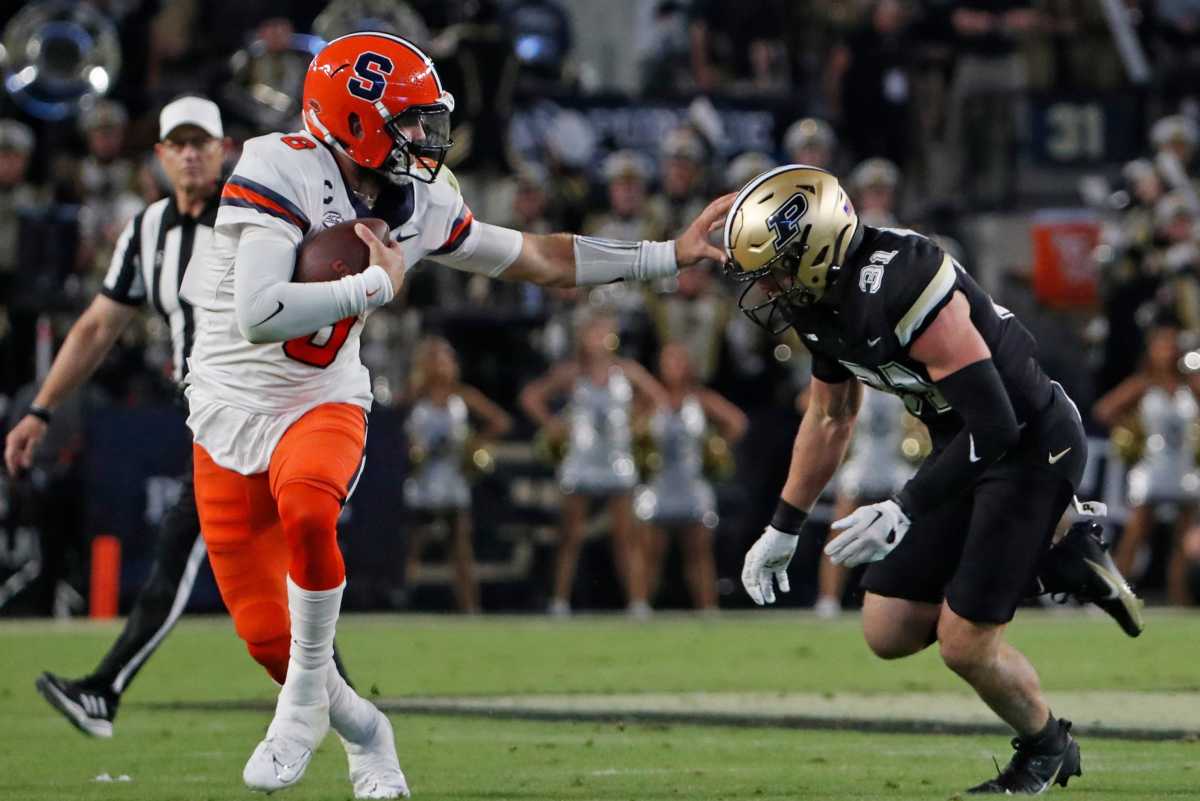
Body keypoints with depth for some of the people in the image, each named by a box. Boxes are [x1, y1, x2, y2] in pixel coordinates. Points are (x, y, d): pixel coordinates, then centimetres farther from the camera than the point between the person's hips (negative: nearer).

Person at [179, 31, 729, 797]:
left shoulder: (419, 205, -1)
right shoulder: (279, 173, -20)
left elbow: (541, 259, 13)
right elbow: (258, 317, -31)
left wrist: (672, 255, 14)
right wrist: (377, 285, -22)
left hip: (323, 405, 2)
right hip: (232, 411, -2)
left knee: (306, 510, -34)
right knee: (267, 637, -3)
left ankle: (308, 694, -12)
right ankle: (364, 733, 28)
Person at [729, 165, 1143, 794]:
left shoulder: (900, 288, -31)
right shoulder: (823, 303, -3)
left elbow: (994, 425, -29)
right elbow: (829, 418, 16)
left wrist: (904, 511, -29)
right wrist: (784, 528, 17)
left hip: (1030, 443, -9)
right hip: (963, 447, 9)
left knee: (965, 643, -8)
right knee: (888, 634, 5)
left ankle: (1046, 750, 22)